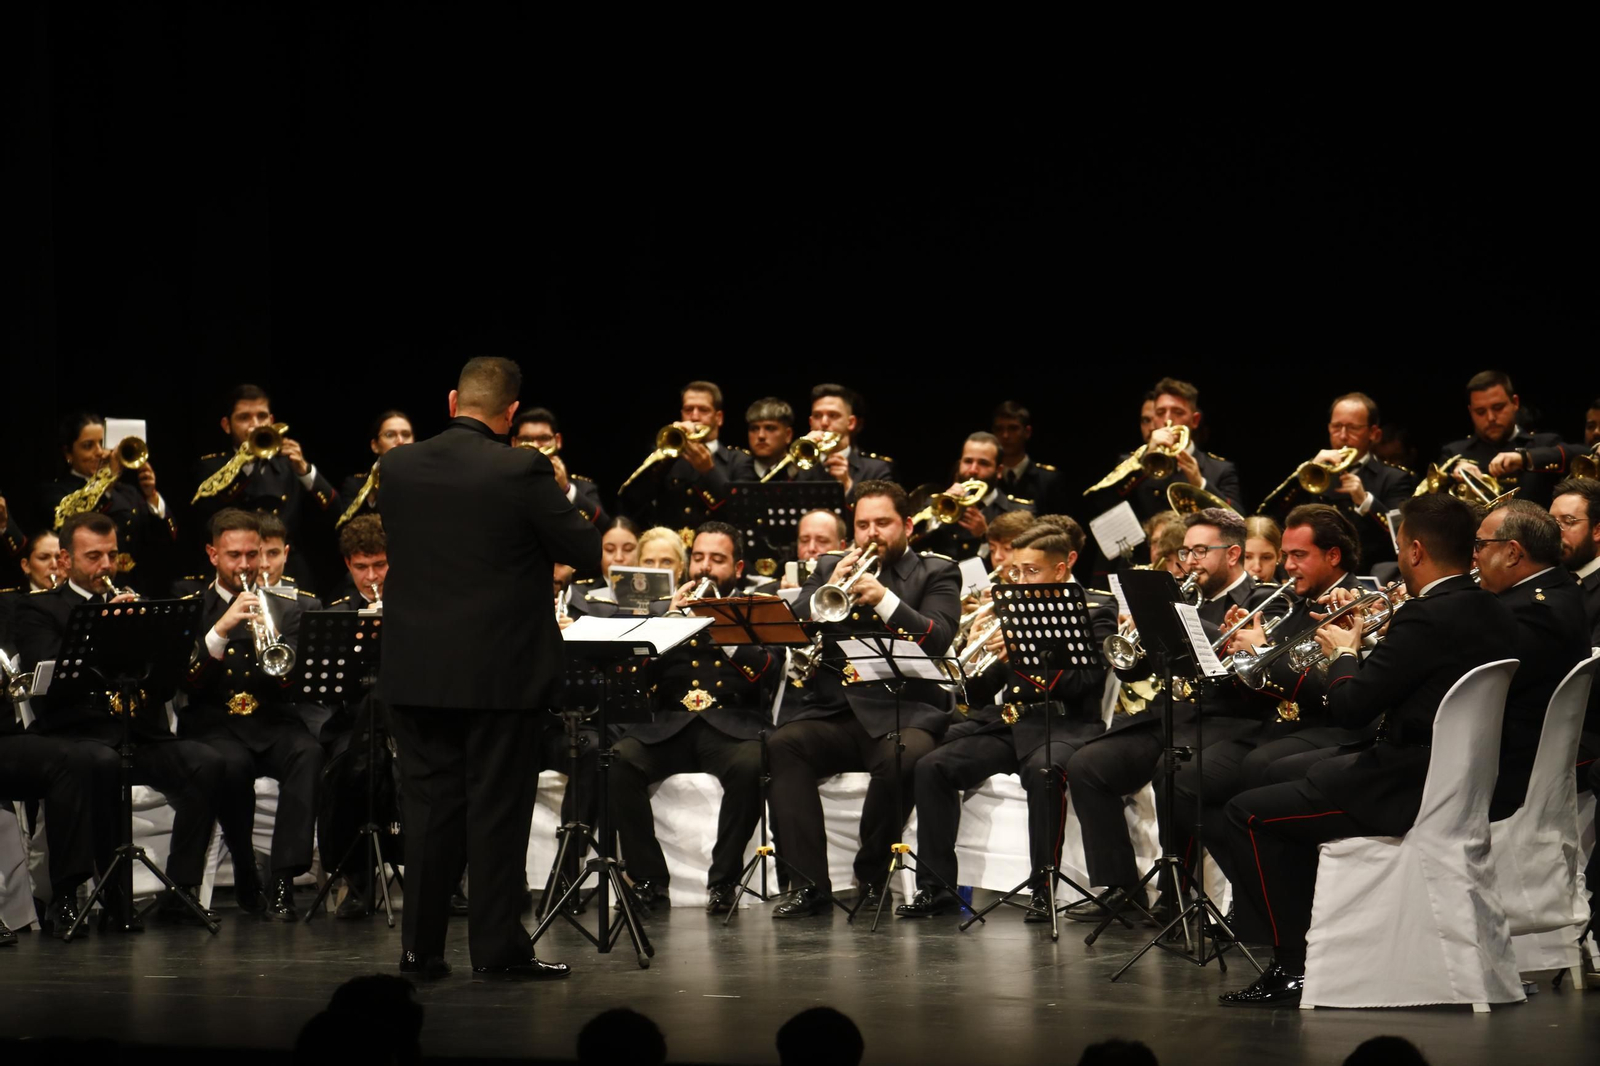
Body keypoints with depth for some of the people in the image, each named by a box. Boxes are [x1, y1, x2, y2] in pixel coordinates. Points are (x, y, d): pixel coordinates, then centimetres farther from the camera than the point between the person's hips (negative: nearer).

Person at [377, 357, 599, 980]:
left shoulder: (399, 468, 0)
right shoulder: (521, 472, -13)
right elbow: (586, 550, -8)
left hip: (416, 668, 4)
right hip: (501, 671, -4)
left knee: (430, 805, 10)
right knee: (497, 806, 3)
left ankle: (421, 946, 11)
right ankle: (498, 948, 5)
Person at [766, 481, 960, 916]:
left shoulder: (936, 573, 12)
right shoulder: (829, 569, 21)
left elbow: (938, 639, -6)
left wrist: (885, 599, -17)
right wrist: (831, 589, -7)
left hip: (902, 712, -3)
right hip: (831, 711, 3)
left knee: (903, 756, -36)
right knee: (783, 744, -28)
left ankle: (872, 875, -11)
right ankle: (810, 883, -25)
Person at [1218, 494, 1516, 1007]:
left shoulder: (1427, 618, -20)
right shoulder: (1495, 614, 7)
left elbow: (1349, 707, -18)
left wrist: (1344, 653, 1)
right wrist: (1376, 641, 16)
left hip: (1413, 792, -10)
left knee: (1250, 814, -1)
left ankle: (1293, 965, 0)